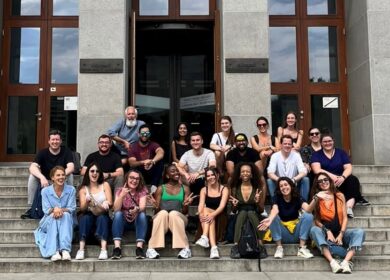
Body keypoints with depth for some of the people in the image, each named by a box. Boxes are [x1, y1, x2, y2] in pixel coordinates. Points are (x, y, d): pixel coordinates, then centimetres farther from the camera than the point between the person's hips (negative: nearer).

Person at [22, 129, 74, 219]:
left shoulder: (66, 151, -8)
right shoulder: (43, 153, -8)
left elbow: (71, 167, -22)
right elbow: (32, 167, -23)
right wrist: (42, 177, -42)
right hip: (45, 181, 1)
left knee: (70, 175, -29)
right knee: (32, 176, -26)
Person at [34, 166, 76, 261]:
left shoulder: (71, 189, -2)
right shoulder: (45, 191, -2)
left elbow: (71, 208, -7)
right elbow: (46, 210, -7)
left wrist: (62, 210, -28)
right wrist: (54, 209, -30)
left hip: (66, 221, 0)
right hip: (49, 222, 0)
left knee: (66, 215, -33)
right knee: (53, 216, -33)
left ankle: (65, 250, -46)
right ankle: (54, 252, -45)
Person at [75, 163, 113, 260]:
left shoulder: (105, 185, 6)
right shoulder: (83, 188, 6)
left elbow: (110, 203, -4)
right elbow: (82, 208, -4)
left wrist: (106, 203, -28)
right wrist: (87, 202, -27)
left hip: (102, 216, 0)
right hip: (89, 216, 0)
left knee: (102, 218, -32)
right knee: (85, 217, -31)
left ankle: (103, 249, -45)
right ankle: (81, 249, -39)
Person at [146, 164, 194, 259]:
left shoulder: (185, 188, 11)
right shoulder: (161, 189, 10)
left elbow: (185, 212, 4)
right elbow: (157, 210, 5)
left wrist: (185, 205, -18)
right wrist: (156, 206, -18)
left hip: (178, 218, 0)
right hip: (161, 218, 0)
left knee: (174, 213, -35)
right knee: (163, 213, -35)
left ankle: (185, 248, -35)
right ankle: (151, 248, -37)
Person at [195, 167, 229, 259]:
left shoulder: (224, 189, 1)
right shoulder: (204, 190, 10)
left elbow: (222, 206, -14)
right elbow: (201, 205, -5)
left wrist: (212, 214, -34)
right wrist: (201, 214, -29)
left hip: (220, 218, -2)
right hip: (207, 216, 2)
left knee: (206, 210, -31)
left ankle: (205, 238, -46)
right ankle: (213, 247, -45)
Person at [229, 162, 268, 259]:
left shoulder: (259, 187, 4)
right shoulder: (235, 188, 7)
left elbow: (261, 210, 6)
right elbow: (233, 211, 13)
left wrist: (258, 202, -15)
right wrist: (235, 205, -10)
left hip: (254, 216, -1)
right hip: (240, 216, 1)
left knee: (250, 212, -32)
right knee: (243, 212, -31)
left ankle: (261, 245, -34)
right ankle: (236, 246, -38)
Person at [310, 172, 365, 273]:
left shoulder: (340, 196, 7)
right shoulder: (317, 199, 3)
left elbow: (345, 218, 2)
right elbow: (316, 220, -4)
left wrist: (341, 234, -11)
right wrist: (327, 231, -19)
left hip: (340, 232, 2)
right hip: (325, 234, -2)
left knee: (360, 232, -24)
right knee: (314, 230, -33)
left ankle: (346, 261, -43)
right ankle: (332, 261, -48)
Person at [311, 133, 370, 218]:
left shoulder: (341, 152, 14)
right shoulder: (316, 155, 8)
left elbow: (348, 168, 2)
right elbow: (317, 170, -8)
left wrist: (342, 177, -21)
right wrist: (332, 176, -22)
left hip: (341, 180, 2)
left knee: (353, 180, -30)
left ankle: (349, 207, -46)